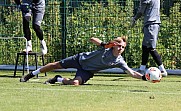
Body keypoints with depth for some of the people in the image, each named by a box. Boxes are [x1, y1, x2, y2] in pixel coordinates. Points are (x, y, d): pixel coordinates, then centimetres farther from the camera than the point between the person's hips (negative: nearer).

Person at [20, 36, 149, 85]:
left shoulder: (119, 61, -18)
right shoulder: (106, 49, -24)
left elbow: (132, 73, -21)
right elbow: (92, 39, -29)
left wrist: (145, 77, -35)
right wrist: (103, 44, -46)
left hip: (88, 71, 1)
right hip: (81, 59, -1)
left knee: (75, 82, -28)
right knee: (56, 65, 7)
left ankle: (58, 79, 5)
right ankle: (32, 74, 29)